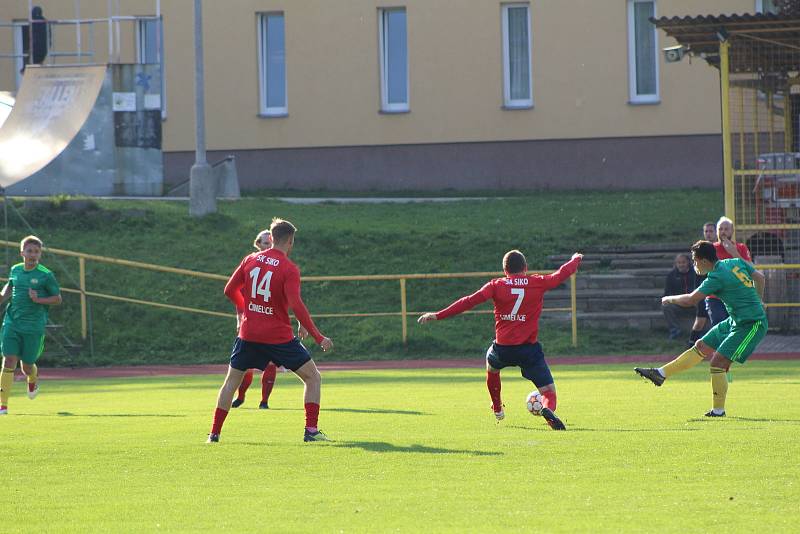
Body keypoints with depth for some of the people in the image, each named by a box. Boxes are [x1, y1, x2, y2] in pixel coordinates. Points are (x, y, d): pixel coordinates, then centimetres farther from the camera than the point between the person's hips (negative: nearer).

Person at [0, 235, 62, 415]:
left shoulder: (46, 275, -7)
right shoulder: (15, 270, 5)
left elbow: (57, 299, 0)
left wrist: (38, 299, -16)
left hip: (34, 326, -2)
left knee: (27, 366, 6)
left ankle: (33, 381, 45)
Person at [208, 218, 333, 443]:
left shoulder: (250, 260, 3)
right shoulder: (289, 269, -11)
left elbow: (230, 290, 10)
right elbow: (296, 305, -20)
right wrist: (318, 337, -17)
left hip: (248, 332, 4)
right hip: (279, 336, -4)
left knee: (232, 380, 19)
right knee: (313, 377, 6)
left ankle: (214, 433, 14)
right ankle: (311, 431, -5)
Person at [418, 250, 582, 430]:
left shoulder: (496, 285, -1)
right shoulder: (538, 283, 1)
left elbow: (470, 301, -10)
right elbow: (562, 274, 16)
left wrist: (438, 315, -9)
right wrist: (576, 259, 38)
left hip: (503, 348, 1)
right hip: (530, 349, -1)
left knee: (491, 365, 37)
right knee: (549, 391, 2)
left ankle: (497, 409, 51)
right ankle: (548, 409, -34)